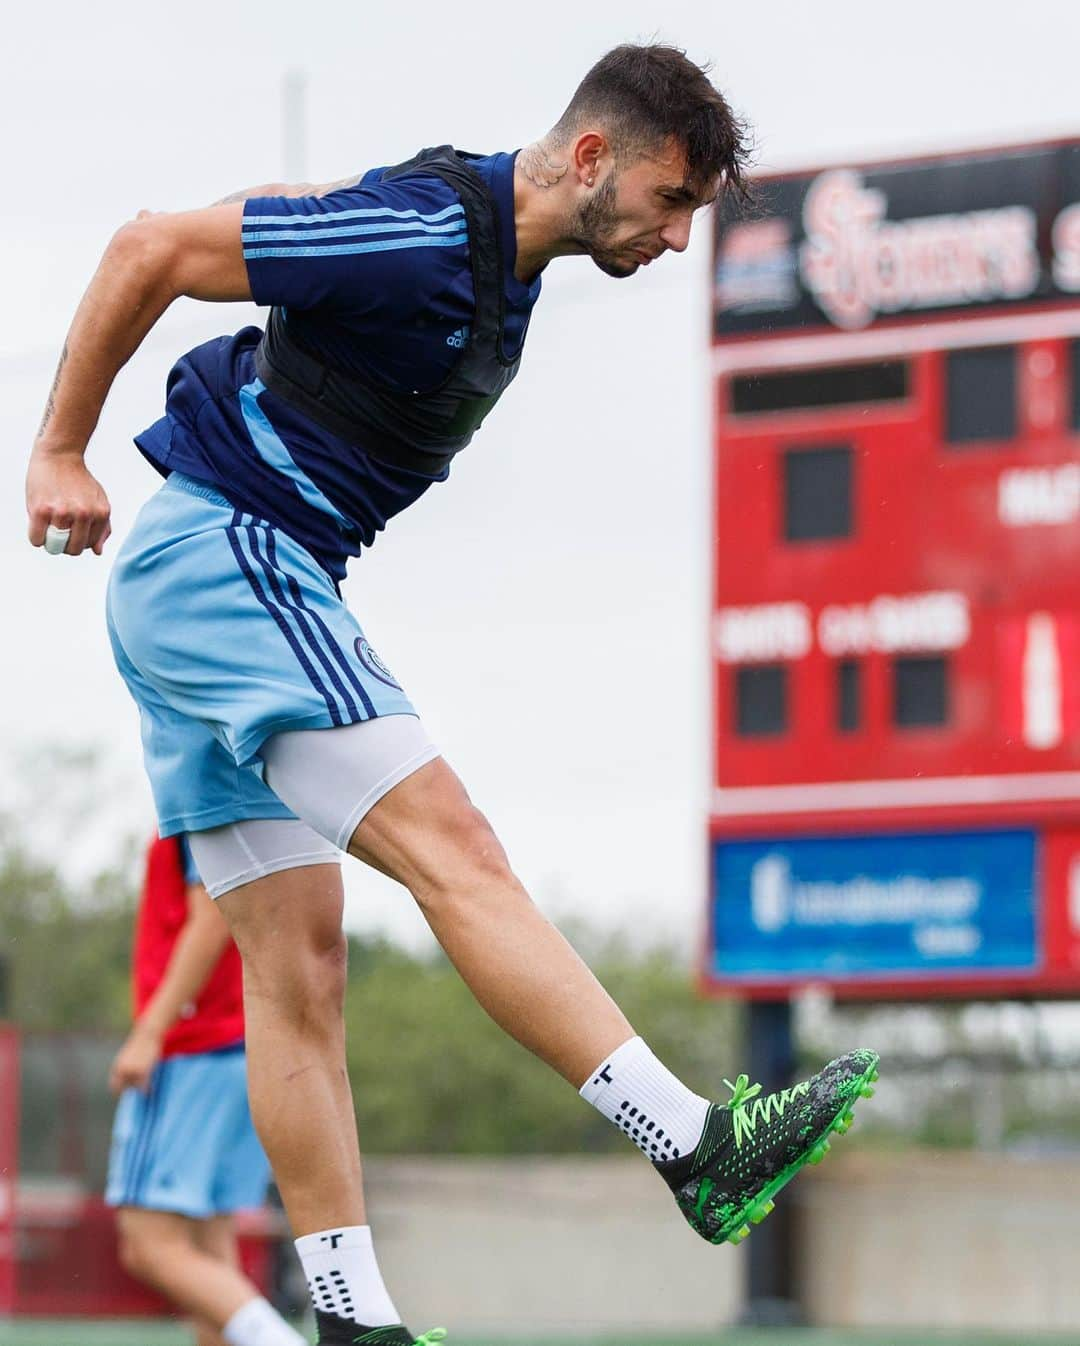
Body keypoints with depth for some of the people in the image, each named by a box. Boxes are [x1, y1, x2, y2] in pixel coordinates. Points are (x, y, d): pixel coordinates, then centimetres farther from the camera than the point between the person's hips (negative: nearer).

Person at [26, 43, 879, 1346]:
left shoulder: (492, 243, 10)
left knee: (295, 963, 5)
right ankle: (695, 1144, -20)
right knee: (456, 856, -16)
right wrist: (59, 455, -8)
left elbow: (291, 213, 26)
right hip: (226, 559, -10)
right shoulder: (425, 239, -19)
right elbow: (149, 249, -15)